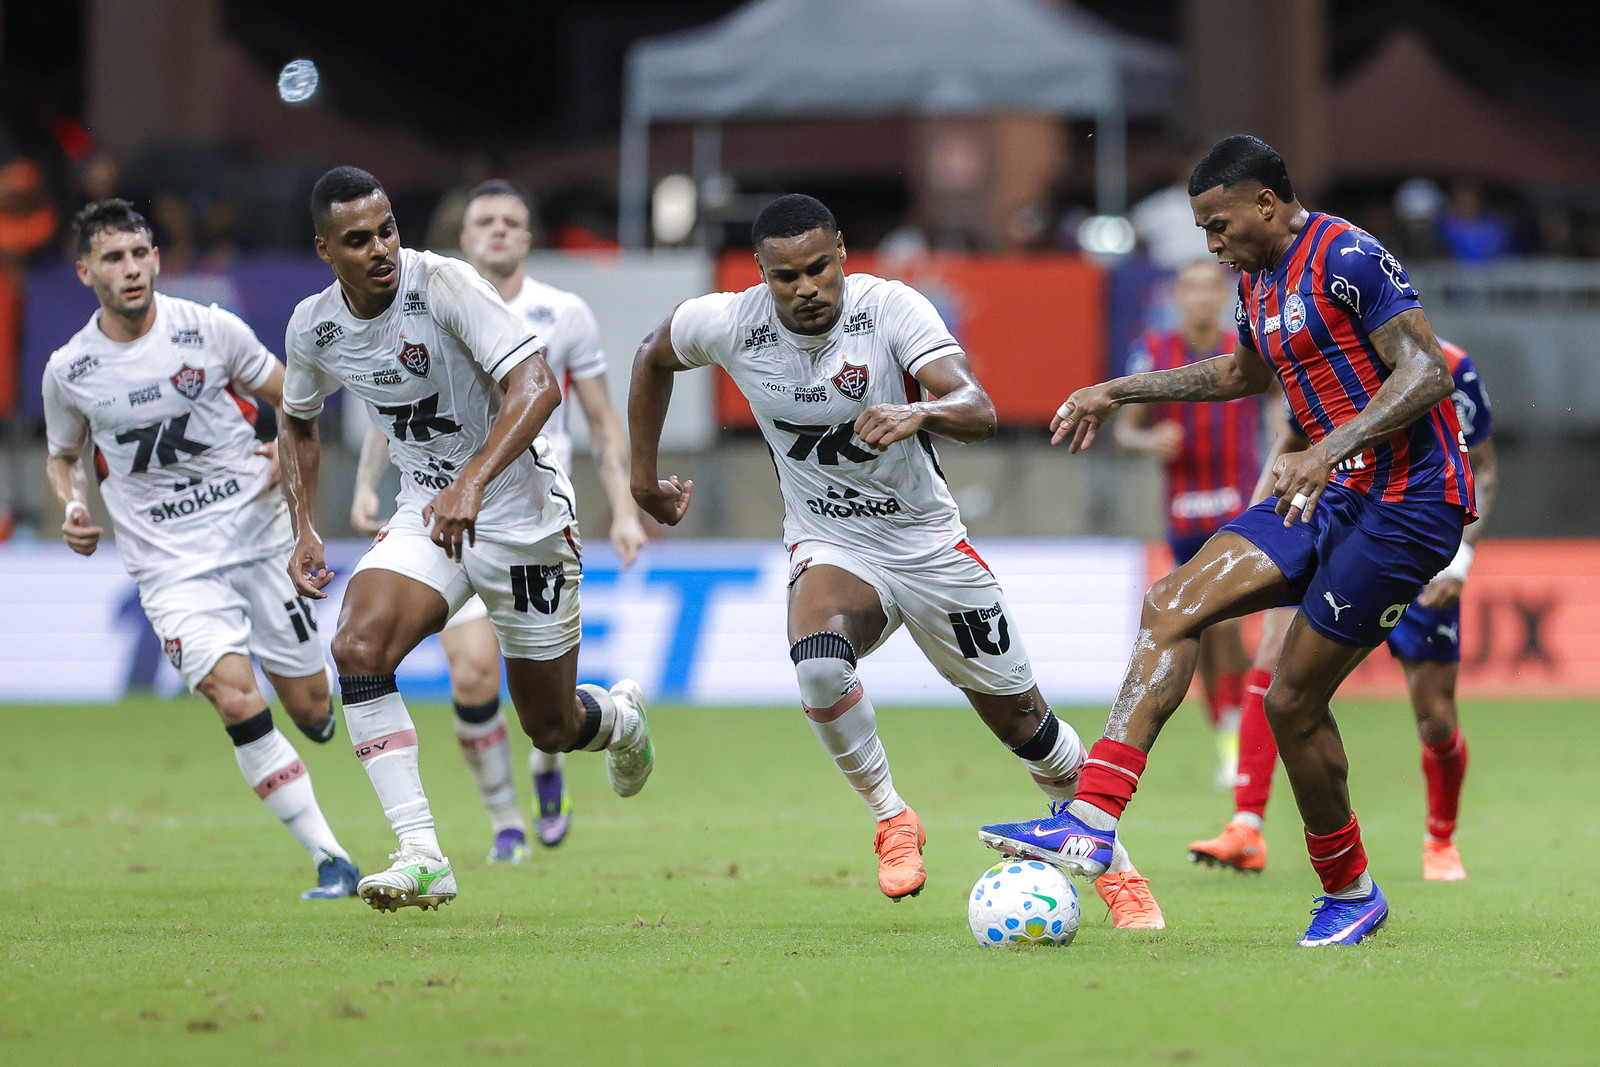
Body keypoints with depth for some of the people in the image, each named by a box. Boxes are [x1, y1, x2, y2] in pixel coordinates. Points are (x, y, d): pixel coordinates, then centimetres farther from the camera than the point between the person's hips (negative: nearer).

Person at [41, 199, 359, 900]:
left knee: (310, 710, 4)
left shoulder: (210, 330, -3)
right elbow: (64, 456, 18)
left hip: (259, 539, 1)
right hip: (171, 566, -1)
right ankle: (329, 860, -15)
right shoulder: (68, 371, -1)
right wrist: (73, 508, -3)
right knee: (237, 702, -21)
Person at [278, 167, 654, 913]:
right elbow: (299, 421, 16)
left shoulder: (443, 284, -23)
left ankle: (622, 719, 47)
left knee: (549, 727, 7)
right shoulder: (314, 328, -5)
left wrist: (472, 483, -43)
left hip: (520, 513, -4)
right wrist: (303, 530, 4)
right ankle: (421, 858, -24)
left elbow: (537, 385, -32)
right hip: (426, 515, 4)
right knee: (358, 647, -25)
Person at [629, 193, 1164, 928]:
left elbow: (979, 411, -32)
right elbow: (653, 357, 10)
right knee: (818, 663, -34)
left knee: (1020, 719, 6)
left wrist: (920, 413, -53)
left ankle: (1116, 868, 28)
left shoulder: (890, 308, -21)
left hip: (929, 543, 0)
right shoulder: (727, 324, -13)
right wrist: (644, 476, 14)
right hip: (830, 548, 0)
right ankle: (889, 819, -11)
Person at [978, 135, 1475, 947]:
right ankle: (1092, 823, -12)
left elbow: (1427, 371, -22)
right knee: (1172, 606, -6)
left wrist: (1329, 448, -32)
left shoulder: (1347, 258, -15)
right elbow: (1244, 372, 34)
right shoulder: (1257, 278, 14)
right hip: (1336, 495, 9)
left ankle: (1350, 894, 12)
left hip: (1407, 504, -9)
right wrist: (1120, 392, 33)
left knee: (1292, 701, -7)